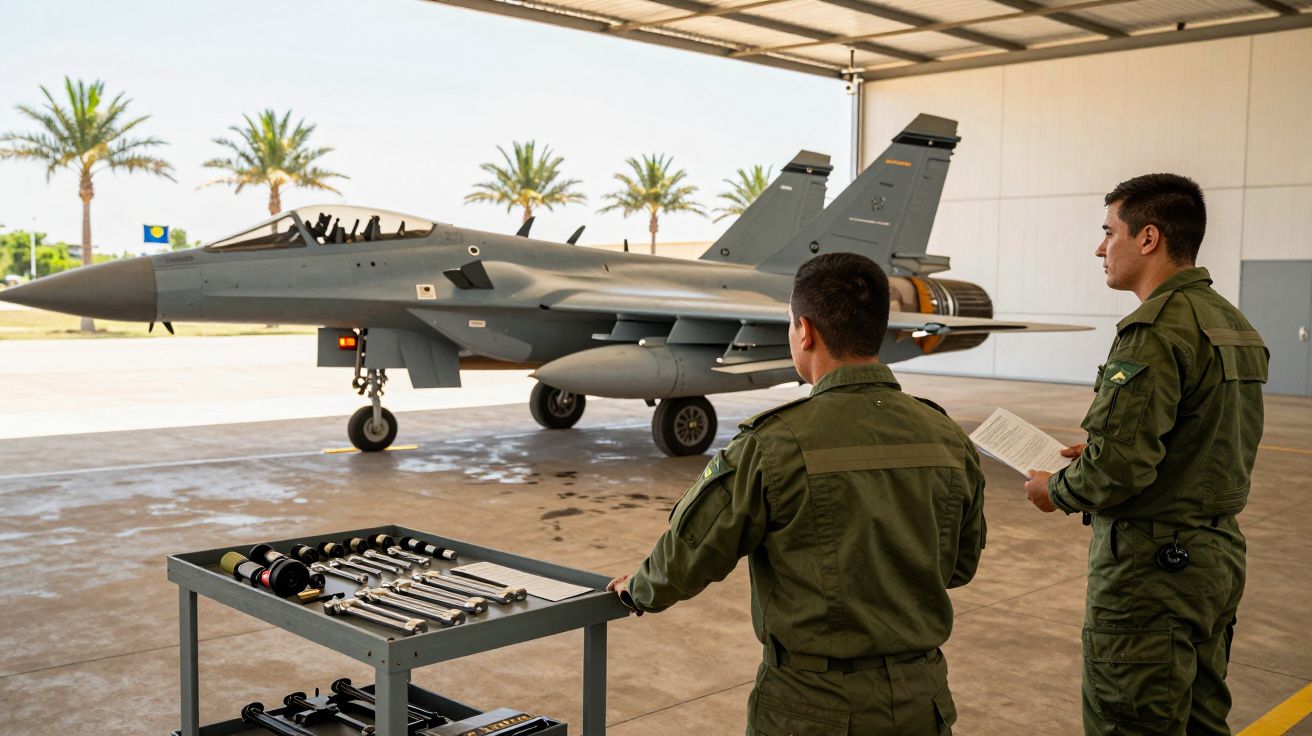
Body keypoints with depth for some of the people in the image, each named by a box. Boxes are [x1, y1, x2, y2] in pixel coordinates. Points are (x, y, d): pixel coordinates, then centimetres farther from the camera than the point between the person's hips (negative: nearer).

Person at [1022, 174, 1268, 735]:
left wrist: (1057, 491, -7)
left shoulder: (1157, 329, -21)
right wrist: (1098, 454, 17)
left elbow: (1120, 467, -26)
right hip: (1219, 554, 10)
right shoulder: (1232, 322, 10)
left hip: (1151, 565, -10)